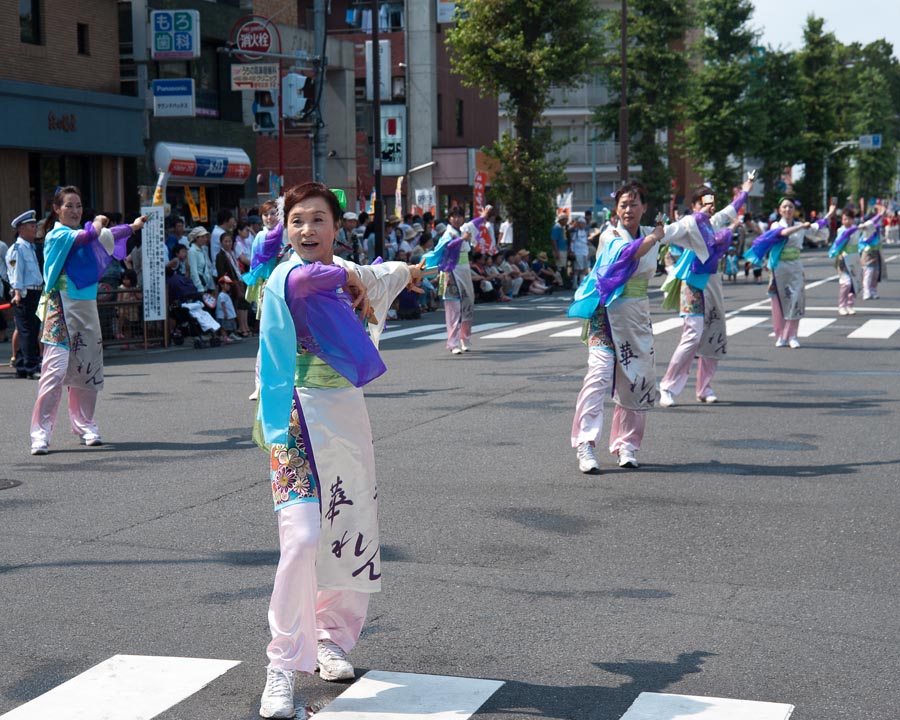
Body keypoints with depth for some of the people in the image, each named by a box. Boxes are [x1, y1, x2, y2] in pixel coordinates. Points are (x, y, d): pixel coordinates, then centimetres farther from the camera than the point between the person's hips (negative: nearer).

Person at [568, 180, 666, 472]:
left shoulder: (649, 238, 12)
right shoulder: (609, 236, -4)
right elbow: (630, 253, -23)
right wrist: (655, 235, -9)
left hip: (639, 317, 6)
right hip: (608, 315, -6)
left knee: (637, 381, 5)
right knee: (600, 374, -18)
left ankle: (626, 444, 16)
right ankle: (585, 444, -23)